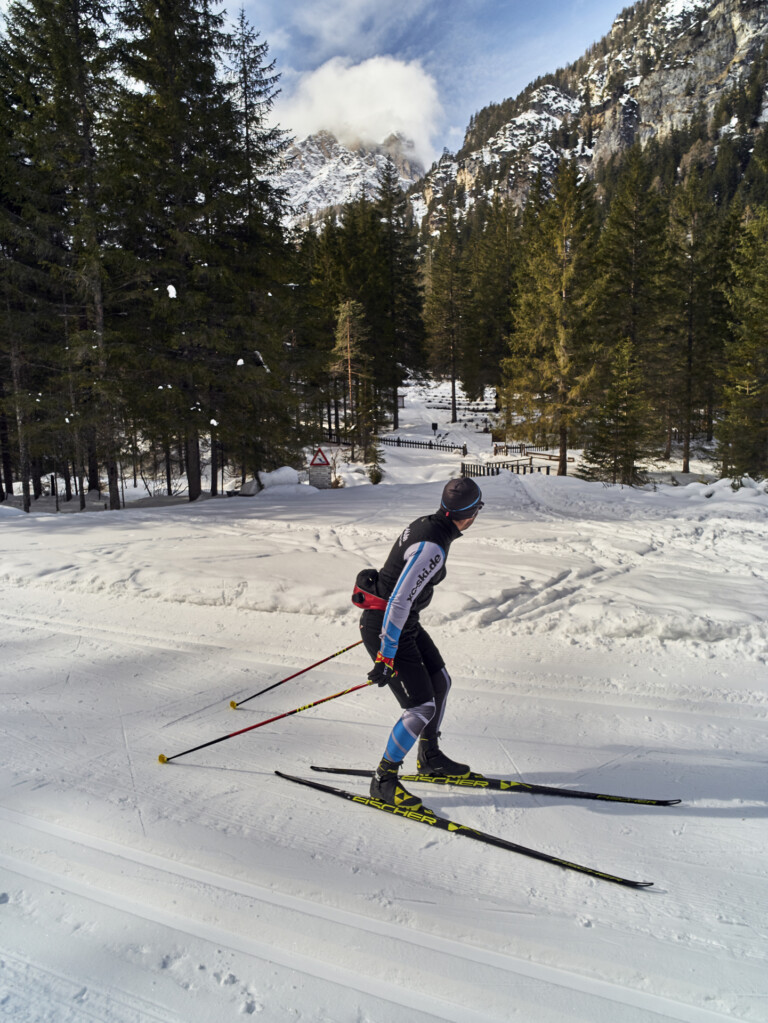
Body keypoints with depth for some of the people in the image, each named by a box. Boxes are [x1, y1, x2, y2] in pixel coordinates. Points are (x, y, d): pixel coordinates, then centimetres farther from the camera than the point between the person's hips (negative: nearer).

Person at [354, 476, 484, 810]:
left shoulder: (426, 524, 2)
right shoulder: (432, 547, -28)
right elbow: (399, 601, -30)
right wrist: (386, 657, -26)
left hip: (404, 622, 10)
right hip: (388, 629, -10)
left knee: (440, 682, 19)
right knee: (422, 707, -7)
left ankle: (430, 757, 38)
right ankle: (383, 781, 10)